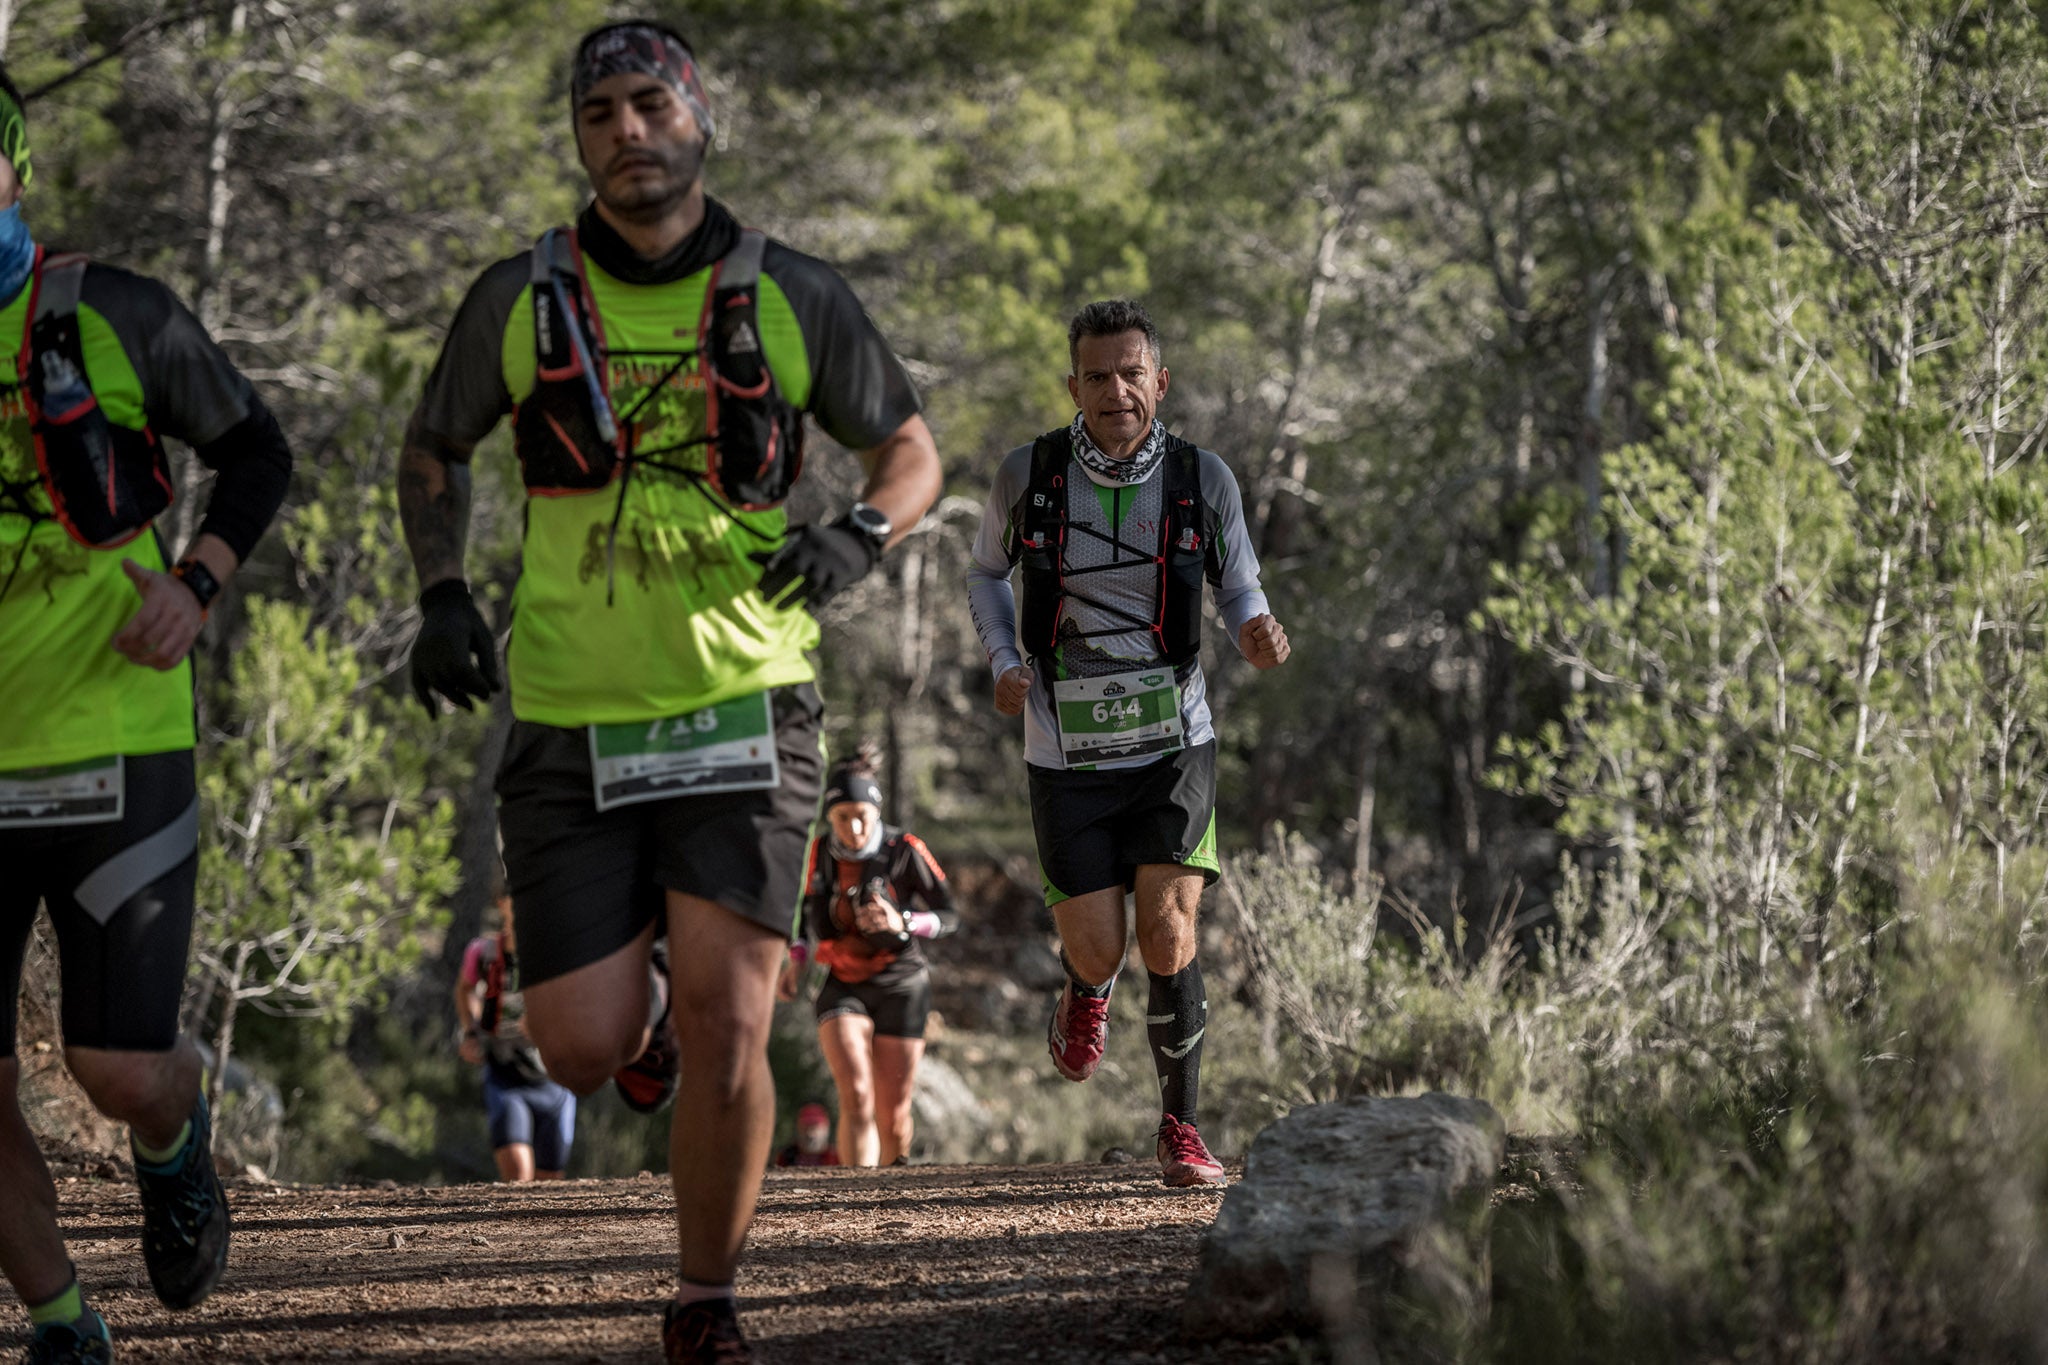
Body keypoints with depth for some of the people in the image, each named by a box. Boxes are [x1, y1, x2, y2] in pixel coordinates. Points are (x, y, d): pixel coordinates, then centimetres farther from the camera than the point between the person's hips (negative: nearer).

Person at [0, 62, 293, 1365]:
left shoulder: (118, 320, -6)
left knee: (122, 1071, -5)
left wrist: (197, 582, -9)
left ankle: (177, 1141, 33)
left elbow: (257, 448, 8)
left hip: (114, 758, -2)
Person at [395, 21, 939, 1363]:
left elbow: (913, 452, 11)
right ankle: (639, 991, 35)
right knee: (582, 1050, -3)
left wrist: (859, 537, -10)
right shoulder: (521, 300, 0)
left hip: (744, 707, -1)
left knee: (725, 1027, -13)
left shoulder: (795, 298, -1)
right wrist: (443, 596, 0)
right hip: (571, 728, 1)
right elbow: (434, 451, 17)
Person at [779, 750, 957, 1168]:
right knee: (856, 1097, -21)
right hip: (843, 987, 1)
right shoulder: (819, 854, -1)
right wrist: (796, 959, 3)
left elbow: (949, 916, -6)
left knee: (892, 1116, 1)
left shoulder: (904, 851, -10)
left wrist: (902, 923, -24)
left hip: (899, 986, -1)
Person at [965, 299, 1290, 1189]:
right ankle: (1086, 991, 37)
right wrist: (1004, 663, -6)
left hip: (1172, 746, 0)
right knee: (1098, 951, -4)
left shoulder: (1203, 480, -7)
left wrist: (1259, 635, -19)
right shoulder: (1029, 475, -7)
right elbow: (987, 571, 12)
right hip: (1067, 756, 0)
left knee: (1167, 937, -12)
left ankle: (1180, 1128, 6)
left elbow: (1240, 589, 6)